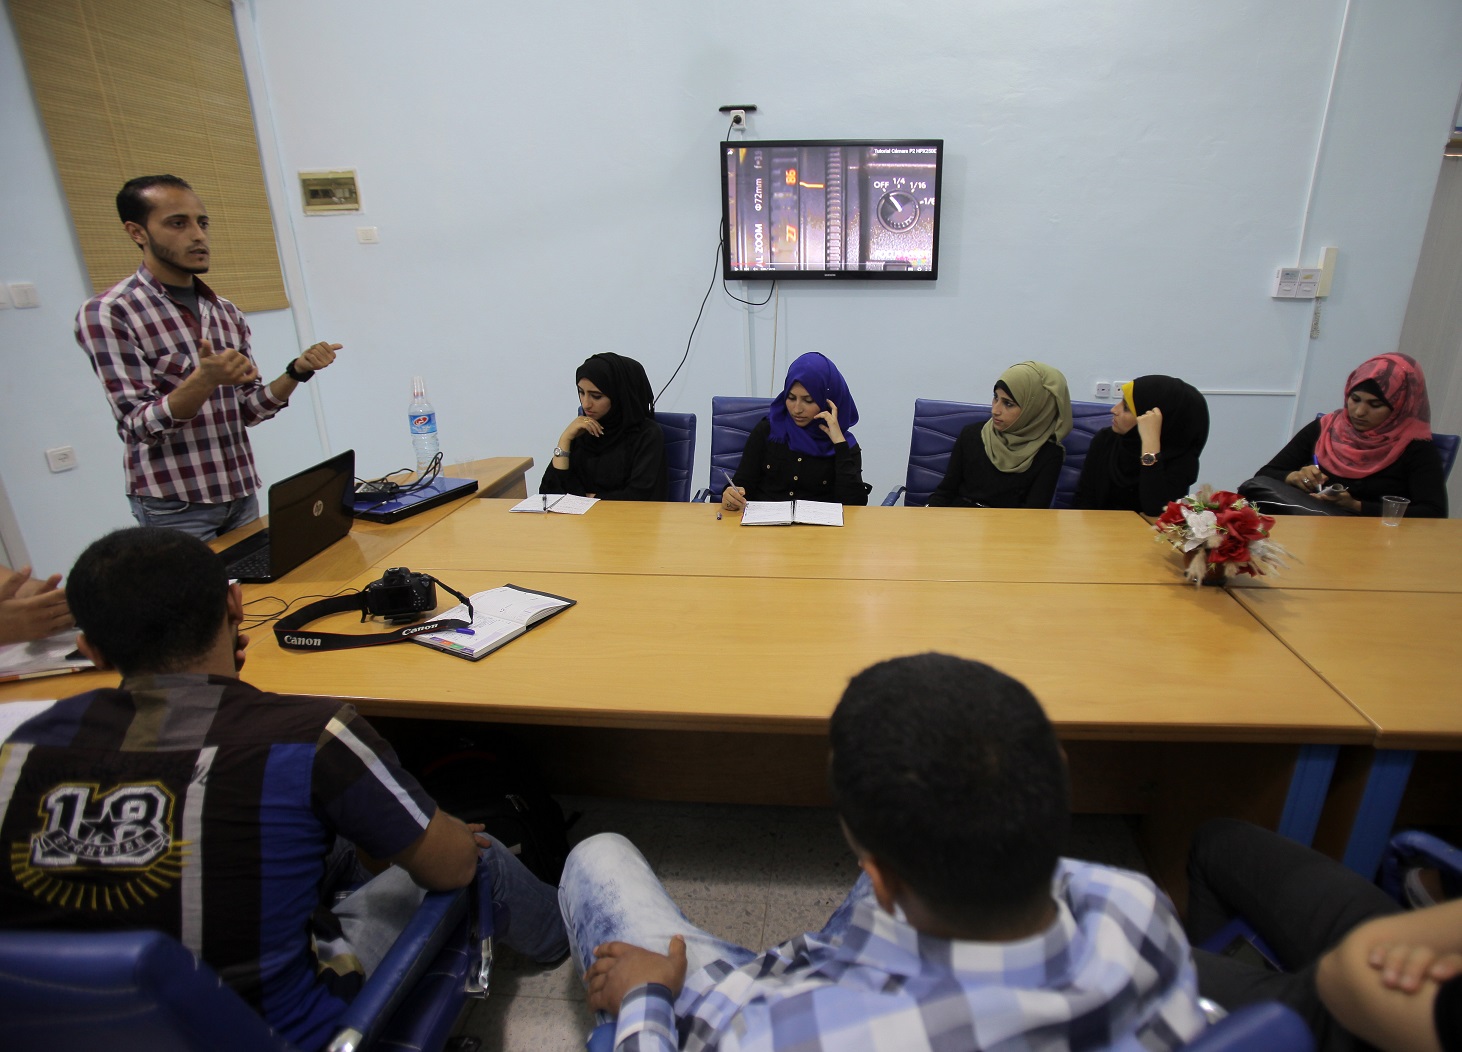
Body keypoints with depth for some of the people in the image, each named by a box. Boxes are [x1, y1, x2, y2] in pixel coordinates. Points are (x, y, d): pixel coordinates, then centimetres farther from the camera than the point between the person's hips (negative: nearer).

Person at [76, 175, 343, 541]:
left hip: (242, 494, 6)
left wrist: (297, 372, -8)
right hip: (174, 507, -5)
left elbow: (248, 410, 8)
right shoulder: (107, 314, -10)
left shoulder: (226, 312, 7)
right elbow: (138, 426, -15)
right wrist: (204, 380, -32)